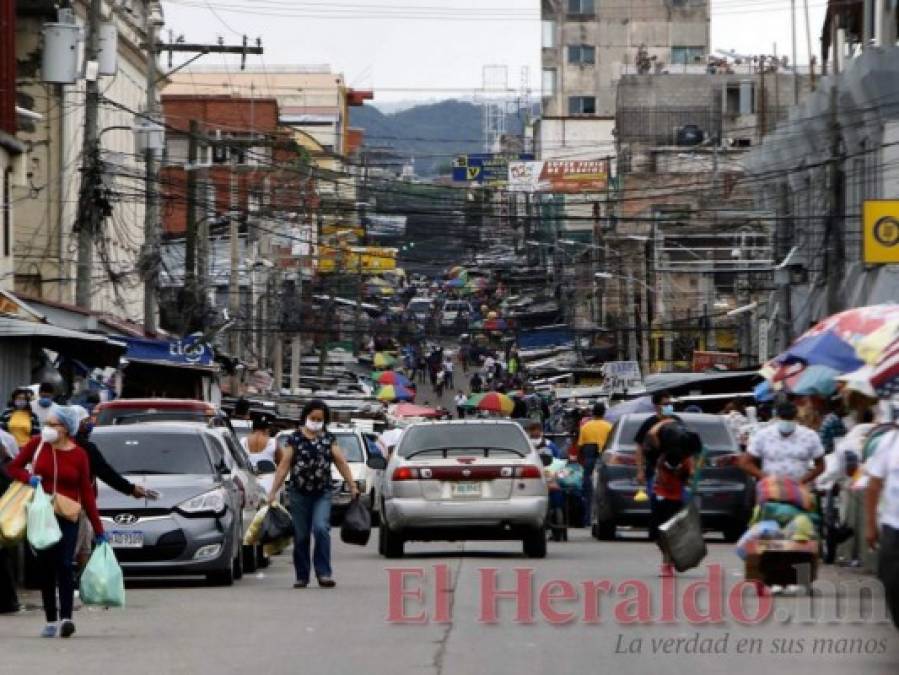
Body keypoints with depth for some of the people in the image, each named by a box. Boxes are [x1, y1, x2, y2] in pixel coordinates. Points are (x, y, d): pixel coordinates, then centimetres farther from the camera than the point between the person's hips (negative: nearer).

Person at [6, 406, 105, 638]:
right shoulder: (37, 444, 0)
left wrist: (98, 529, 0)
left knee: (64, 565, -14)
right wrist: (28, 478, -15)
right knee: (46, 567, 4)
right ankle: (51, 621, 9)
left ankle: (66, 617, -20)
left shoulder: (79, 455, -2)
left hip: (67, 517, -2)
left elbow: (86, 494, 1)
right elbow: (13, 468, 9)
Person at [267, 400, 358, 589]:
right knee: (301, 536, 4)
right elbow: (284, 465, -1)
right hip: (299, 493, 0)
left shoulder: (328, 438, 8)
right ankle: (302, 576, 14)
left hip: (322, 493, 0)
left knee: (321, 528, -18)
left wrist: (352, 486, 3)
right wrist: (273, 491, -4)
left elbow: (341, 462, 7)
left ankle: (324, 573, -16)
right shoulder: (295, 438, 2)